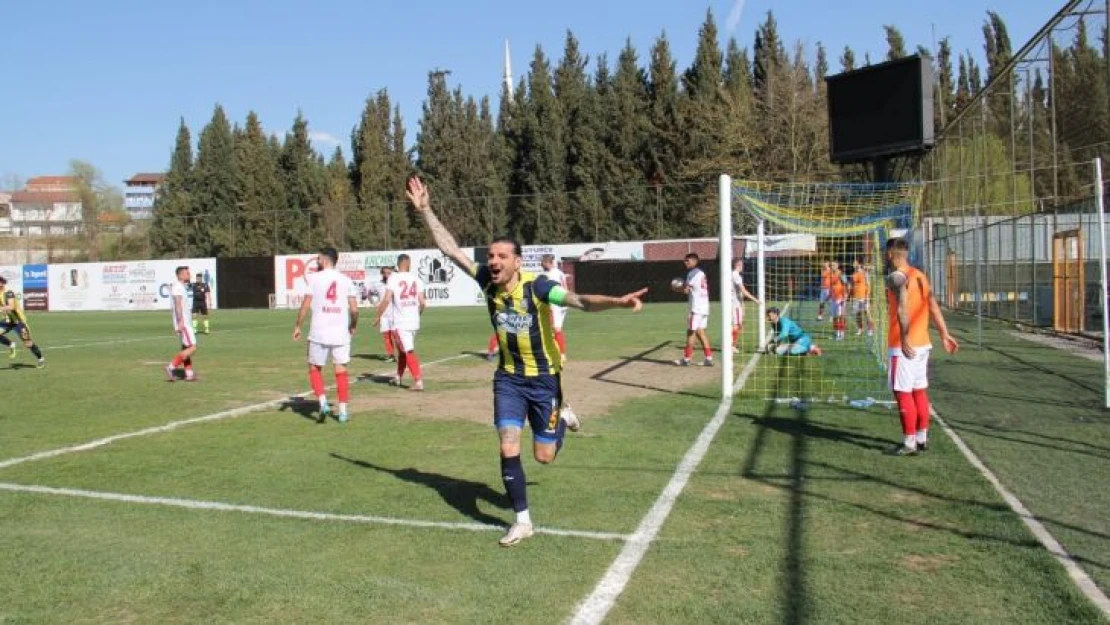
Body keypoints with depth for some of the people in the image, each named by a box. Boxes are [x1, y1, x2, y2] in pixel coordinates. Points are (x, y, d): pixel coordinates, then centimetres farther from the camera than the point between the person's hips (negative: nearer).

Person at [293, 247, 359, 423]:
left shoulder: (314, 278, -1)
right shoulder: (346, 280, 5)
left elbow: (305, 305, -5)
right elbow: (354, 309, 1)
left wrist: (297, 326, 6)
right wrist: (353, 326, 17)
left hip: (319, 333, -2)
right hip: (341, 333, 2)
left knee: (314, 369, 13)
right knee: (341, 371, 8)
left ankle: (323, 403, -3)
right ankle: (343, 411, 7)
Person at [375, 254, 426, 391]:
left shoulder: (393, 278, -7)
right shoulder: (416, 279, 5)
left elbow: (387, 299, -15)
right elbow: (422, 302, 2)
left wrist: (378, 316, -5)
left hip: (400, 322, -5)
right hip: (414, 322, 5)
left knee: (408, 351, -6)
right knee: (402, 350, 21)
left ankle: (418, 381, -14)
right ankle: (398, 377, 33)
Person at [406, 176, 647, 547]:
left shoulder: (536, 286, -25)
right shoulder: (487, 282, -11)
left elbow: (581, 302, -38)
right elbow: (450, 249, -5)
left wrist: (617, 302, -55)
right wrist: (424, 210, -9)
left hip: (544, 377, -3)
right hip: (509, 378, 3)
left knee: (543, 456, 6)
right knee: (509, 450, -6)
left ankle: (562, 420, 40)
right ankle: (522, 521, 12)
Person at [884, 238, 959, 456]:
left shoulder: (896, 277, -12)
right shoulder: (920, 275, 13)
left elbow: (903, 308, -25)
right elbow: (934, 307, 12)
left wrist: (904, 339, -30)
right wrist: (945, 334, 13)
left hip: (905, 345, -8)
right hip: (923, 343, 8)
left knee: (903, 393, -2)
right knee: (919, 390, 15)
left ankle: (909, 443, 1)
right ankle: (922, 438, 22)